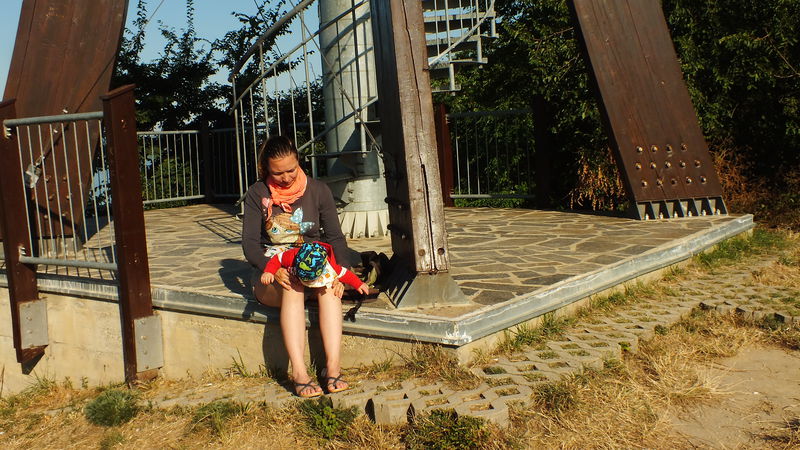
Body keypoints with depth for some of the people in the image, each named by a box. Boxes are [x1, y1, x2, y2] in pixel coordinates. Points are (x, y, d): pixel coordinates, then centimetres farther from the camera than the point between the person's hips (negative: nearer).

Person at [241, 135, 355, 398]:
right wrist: (272, 269, -29)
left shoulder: (318, 191, 3)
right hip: (271, 271, -1)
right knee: (292, 288, -35)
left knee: (330, 286, -32)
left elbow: (335, 237, -2)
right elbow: (250, 243, -9)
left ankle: (333, 368, -37)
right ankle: (299, 374, -40)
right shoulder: (257, 194, -1)